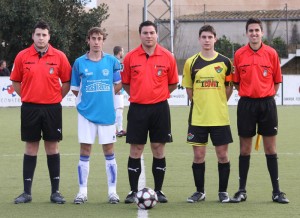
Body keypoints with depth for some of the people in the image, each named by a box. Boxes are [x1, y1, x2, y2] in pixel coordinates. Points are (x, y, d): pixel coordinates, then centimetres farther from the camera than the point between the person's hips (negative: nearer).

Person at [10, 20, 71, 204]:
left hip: (52, 108, 0)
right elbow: (16, 81, 10)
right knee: (31, 148, 5)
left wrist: (56, 98, 1)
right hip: (30, 108, 1)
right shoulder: (22, 56, 0)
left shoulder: (59, 57, -2)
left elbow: (67, 82, 5)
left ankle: (55, 191, 9)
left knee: (52, 147, 4)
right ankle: (27, 192, 9)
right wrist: (27, 97, 4)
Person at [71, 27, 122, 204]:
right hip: (86, 112, 0)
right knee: (85, 150, 2)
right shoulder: (80, 63, 1)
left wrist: (106, 95, 4)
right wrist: (89, 98, 2)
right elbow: (75, 88, 10)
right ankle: (83, 191, 8)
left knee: (109, 150, 4)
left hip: (107, 112, 0)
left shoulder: (112, 61, 1)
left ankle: (112, 191, 10)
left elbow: (119, 84, 10)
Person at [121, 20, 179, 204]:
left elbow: (173, 83, 10)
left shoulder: (167, 57, 0)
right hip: (137, 108, 0)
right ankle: (134, 191, 8)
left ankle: (158, 190, 12)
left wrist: (159, 94, 5)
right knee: (136, 150, 2)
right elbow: (125, 83, 11)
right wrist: (138, 94, 6)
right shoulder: (130, 57, 0)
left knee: (159, 150, 4)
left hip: (159, 108, 0)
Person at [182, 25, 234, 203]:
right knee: (199, 155, 3)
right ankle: (200, 192, 15)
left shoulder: (225, 62, 1)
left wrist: (220, 103, 2)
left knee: (222, 154, 1)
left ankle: (223, 192, 13)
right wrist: (200, 104, 4)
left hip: (220, 117, 0)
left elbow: (229, 88, 9)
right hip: (198, 118, 0)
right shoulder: (191, 63, 3)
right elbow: (189, 89, 11)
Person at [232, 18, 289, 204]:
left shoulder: (271, 53, 1)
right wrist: (247, 92, 2)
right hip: (246, 104, 0)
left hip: (267, 103, 0)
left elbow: (277, 81, 8)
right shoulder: (239, 55, 1)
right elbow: (236, 82, 9)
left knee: (271, 148, 2)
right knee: (245, 148, 5)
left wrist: (268, 95, 2)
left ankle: (277, 191, 6)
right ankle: (242, 190, 12)